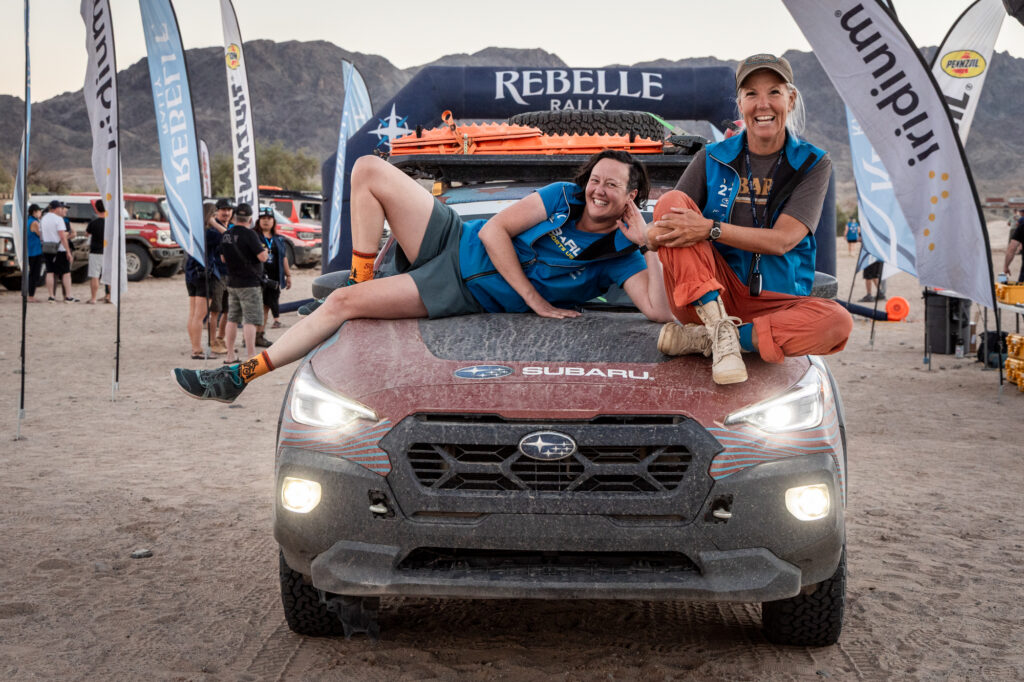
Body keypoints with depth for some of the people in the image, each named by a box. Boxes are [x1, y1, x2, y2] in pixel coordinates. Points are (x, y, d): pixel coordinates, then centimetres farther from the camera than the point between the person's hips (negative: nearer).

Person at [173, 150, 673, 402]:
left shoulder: (619, 258, -6)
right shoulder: (562, 198, 1)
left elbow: (661, 312, -20)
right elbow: (494, 230, -4)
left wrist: (651, 245, -21)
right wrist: (533, 297, -13)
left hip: (465, 294, -4)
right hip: (454, 240, 4)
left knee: (341, 305, -16)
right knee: (369, 169, -11)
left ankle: (243, 374, -4)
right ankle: (364, 279, 3)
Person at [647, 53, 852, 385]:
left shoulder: (812, 164, 3)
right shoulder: (712, 159, 8)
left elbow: (782, 240, -12)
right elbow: (658, 232, 2)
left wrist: (710, 229, -24)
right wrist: (656, 234, -24)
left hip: (774, 302, -1)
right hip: (706, 296, 1)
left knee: (838, 322, -32)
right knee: (671, 200, -19)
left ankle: (703, 338, -26)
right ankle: (720, 330, -30)